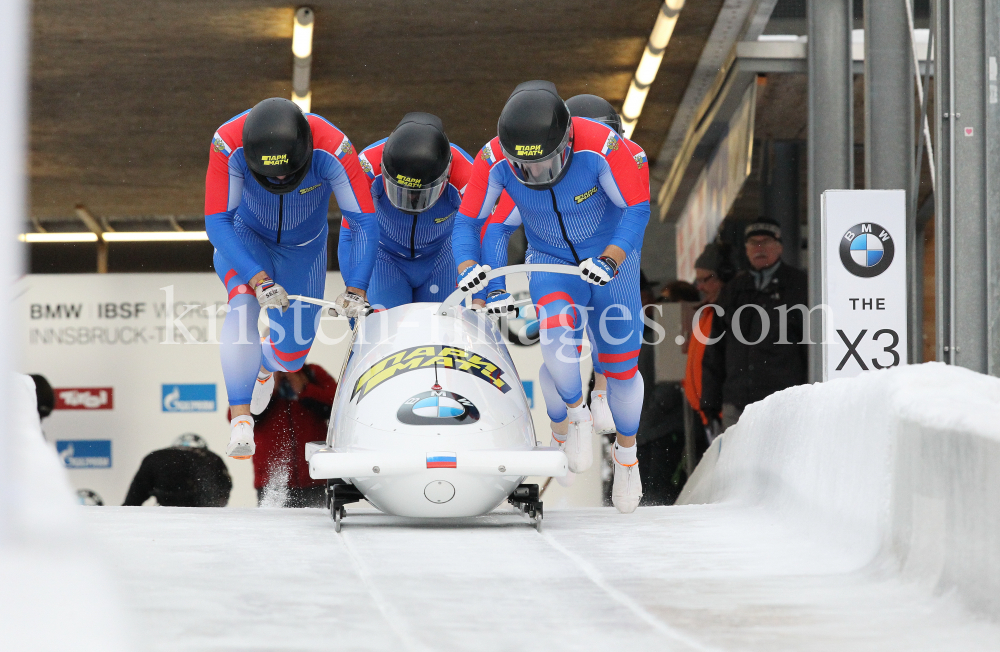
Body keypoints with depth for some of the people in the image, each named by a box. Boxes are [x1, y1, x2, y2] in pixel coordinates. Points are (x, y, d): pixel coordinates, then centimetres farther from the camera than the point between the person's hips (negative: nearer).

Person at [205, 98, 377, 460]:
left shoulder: (333, 151, -35)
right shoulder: (228, 145, -36)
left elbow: (365, 222, -27)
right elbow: (216, 223, -32)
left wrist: (356, 288, -38)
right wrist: (258, 279, -43)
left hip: (303, 249, 2)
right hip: (244, 239, -1)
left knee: (292, 355, 4)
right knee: (244, 303, -33)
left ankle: (263, 362, 43)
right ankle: (240, 420, -33)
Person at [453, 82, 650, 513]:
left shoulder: (602, 147, -31)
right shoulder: (494, 161, -25)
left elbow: (637, 208, -20)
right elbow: (467, 222, -13)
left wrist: (611, 259, -35)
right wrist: (468, 267, -33)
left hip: (610, 260, -1)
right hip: (551, 264, 1)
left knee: (621, 367, 4)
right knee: (557, 331, -31)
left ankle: (627, 454, 31)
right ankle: (576, 414, -3)